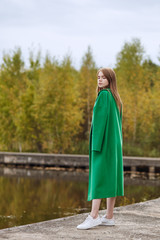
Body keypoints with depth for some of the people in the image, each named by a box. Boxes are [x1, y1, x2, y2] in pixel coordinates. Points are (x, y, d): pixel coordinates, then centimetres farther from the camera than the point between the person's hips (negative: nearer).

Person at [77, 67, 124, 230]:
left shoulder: (104, 95, -12)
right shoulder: (116, 98, 15)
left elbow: (100, 119, -18)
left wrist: (96, 144, -20)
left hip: (103, 141, -9)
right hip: (114, 142, 9)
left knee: (98, 176, -12)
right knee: (111, 177, 7)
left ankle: (94, 216, -16)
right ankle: (109, 216, 10)